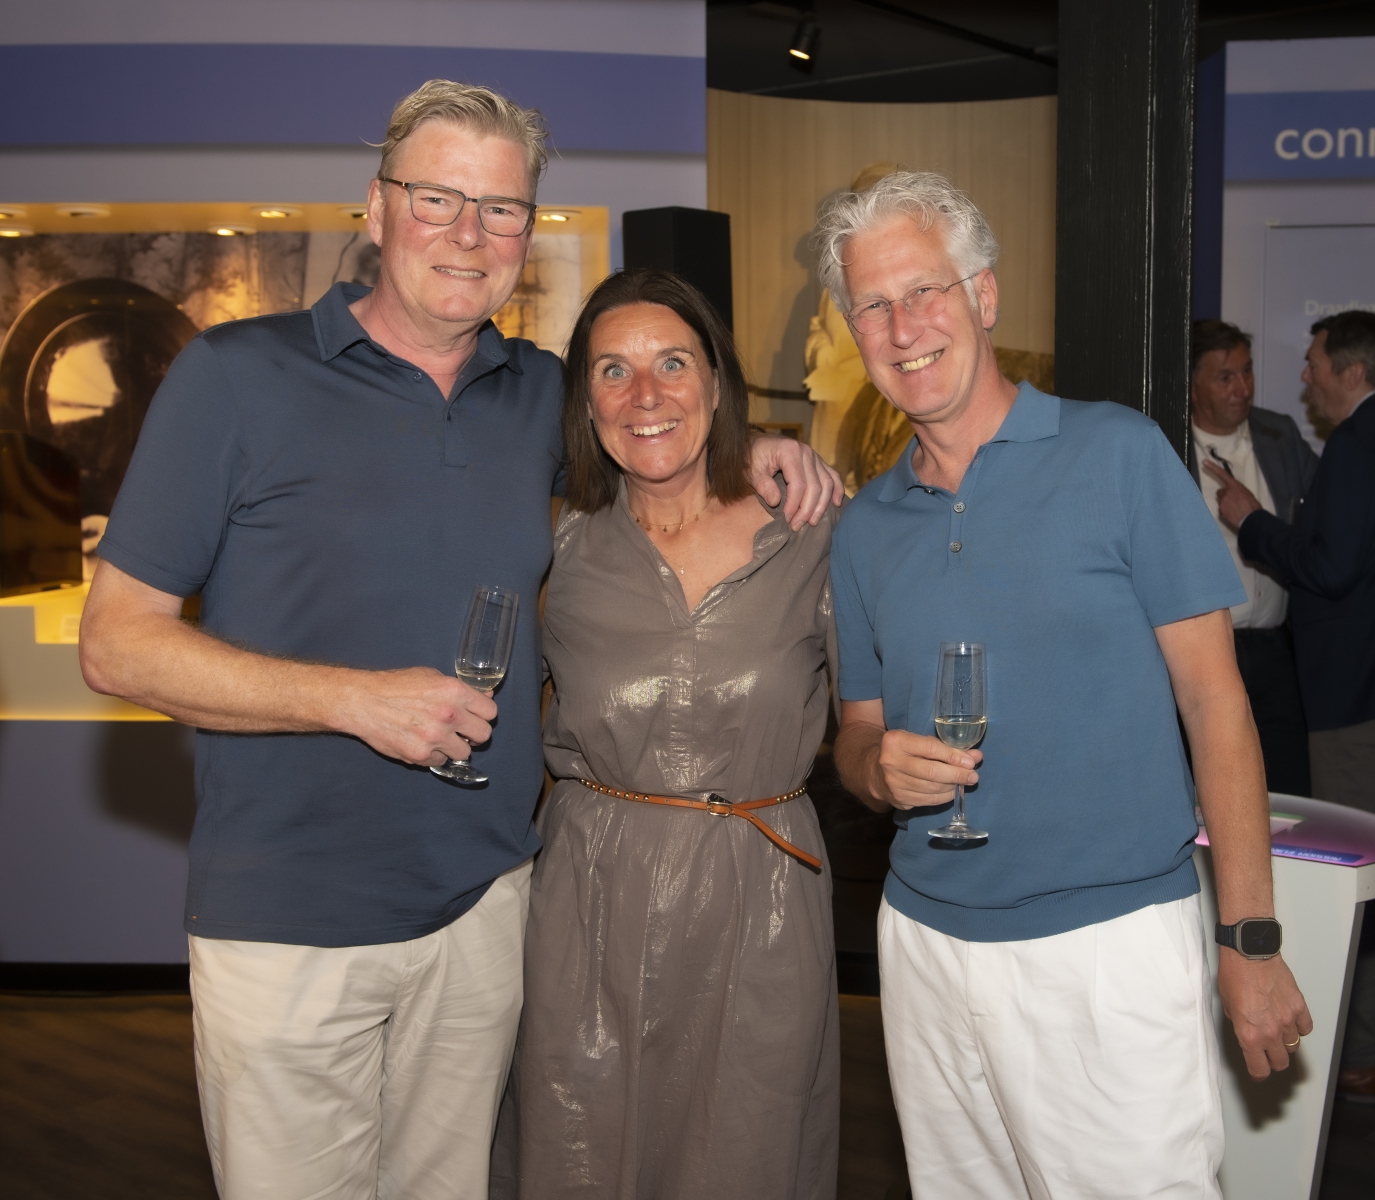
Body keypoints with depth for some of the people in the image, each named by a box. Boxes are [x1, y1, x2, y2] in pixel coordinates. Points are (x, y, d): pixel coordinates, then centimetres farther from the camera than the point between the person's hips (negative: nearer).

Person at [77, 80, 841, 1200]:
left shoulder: (545, 393, 6)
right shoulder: (236, 375, -8)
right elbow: (117, 641, -9)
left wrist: (752, 455, 4)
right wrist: (354, 698, -21)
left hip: (485, 900, 4)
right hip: (287, 923, -4)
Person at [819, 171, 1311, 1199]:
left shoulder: (1118, 454, -5)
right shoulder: (865, 526, 8)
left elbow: (1214, 699, -5)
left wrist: (1250, 940, -8)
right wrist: (880, 765, -10)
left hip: (1112, 942, -4)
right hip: (927, 948, 4)